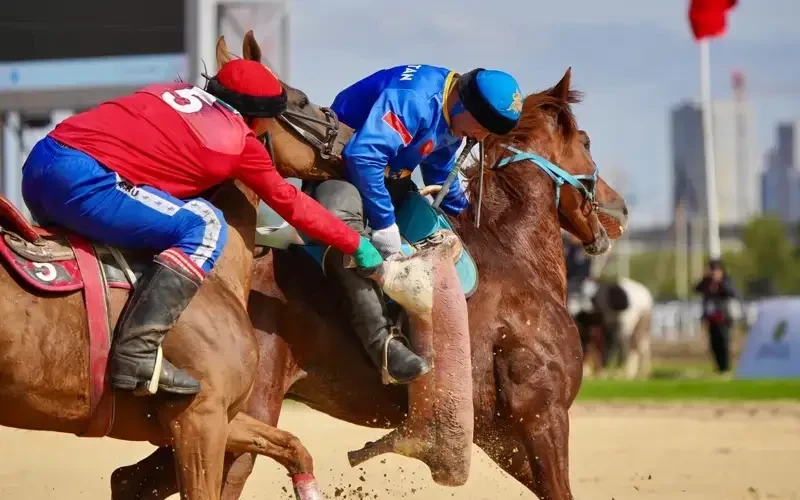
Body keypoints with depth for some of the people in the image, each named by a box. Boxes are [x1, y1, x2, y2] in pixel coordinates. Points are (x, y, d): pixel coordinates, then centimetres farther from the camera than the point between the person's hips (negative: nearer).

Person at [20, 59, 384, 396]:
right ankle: (137, 353, -12)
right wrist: (356, 245, 29)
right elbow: (290, 203, 18)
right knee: (205, 227, -3)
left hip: (39, 161, 8)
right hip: (83, 182, -8)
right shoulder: (240, 141, 10)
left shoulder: (177, 92, 24)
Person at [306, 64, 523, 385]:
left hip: (388, 176, 11)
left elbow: (441, 176, 22)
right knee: (344, 219, -41)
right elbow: (363, 157, -38)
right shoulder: (414, 99, -29)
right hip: (343, 167, -11)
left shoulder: (453, 119, 2)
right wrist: (385, 225, -33)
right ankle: (381, 340, -45)